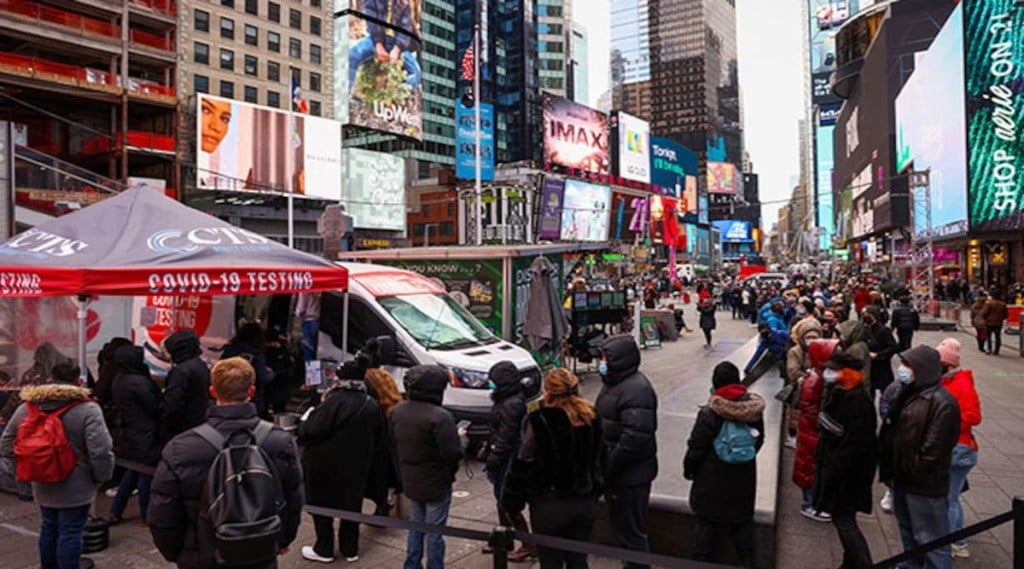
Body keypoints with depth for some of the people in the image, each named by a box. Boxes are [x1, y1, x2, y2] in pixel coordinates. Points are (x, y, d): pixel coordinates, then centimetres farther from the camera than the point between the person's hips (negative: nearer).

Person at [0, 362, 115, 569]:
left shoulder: (26, 408, 0)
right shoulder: (87, 409, -18)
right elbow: (100, 452, -23)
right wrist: (102, 477, -6)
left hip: (42, 486, 6)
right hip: (75, 487, -6)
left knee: (49, 528, 22)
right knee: (70, 532, 3)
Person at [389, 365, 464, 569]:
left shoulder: (397, 411, -2)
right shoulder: (440, 416, -27)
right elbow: (453, 453, -24)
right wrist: (460, 438, -5)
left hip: (410, 481, 7)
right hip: (436, 483, -7)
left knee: (415, 527, 21)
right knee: (434, 531, 6)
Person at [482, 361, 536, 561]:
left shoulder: (511, 404, -24)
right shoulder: (508, 400, 7)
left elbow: (506, 438, -23)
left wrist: (493, 460, -15)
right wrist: (490, 451, 16)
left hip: (509, 459, -10)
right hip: (505, 457, 10)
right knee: (502, 498, 20)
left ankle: (529, 545, 10)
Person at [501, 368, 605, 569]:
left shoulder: (538, 422, -17)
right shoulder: (592, 419, 0)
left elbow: (522, 465, -13)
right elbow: (600, 460, 10)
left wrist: (511, 503, -3)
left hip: (550, 506, -5)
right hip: (585, 503, 5)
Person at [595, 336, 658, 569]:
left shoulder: (636, 390, -23)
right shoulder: (614, 382, 9)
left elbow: (635, 438, -28)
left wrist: (609, 467, -22)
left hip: (631, 473, -10)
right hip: (616, 471, 10)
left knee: (631, 531, 2)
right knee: (619, 524, 22)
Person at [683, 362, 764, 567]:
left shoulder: (709, 413, -23)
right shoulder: (754, 409, -9)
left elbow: (696, 448, -16)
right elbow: (758, 441, 7)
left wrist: (689, 470, 2)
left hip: (712, 480, -4)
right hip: (744, 478, 4)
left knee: (705, 524, 12)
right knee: (742, 523, 20)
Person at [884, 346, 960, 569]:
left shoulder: (942, 402, -21)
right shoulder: (908, 394, 9)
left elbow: (934, 447, -24)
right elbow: (895, 429, 17)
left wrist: (914, 470, -15)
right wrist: (888, 454, 7)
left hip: (926, 486, -9)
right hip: (903, 479, 10)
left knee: (931, 541, 1)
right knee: (909, 533, 24)